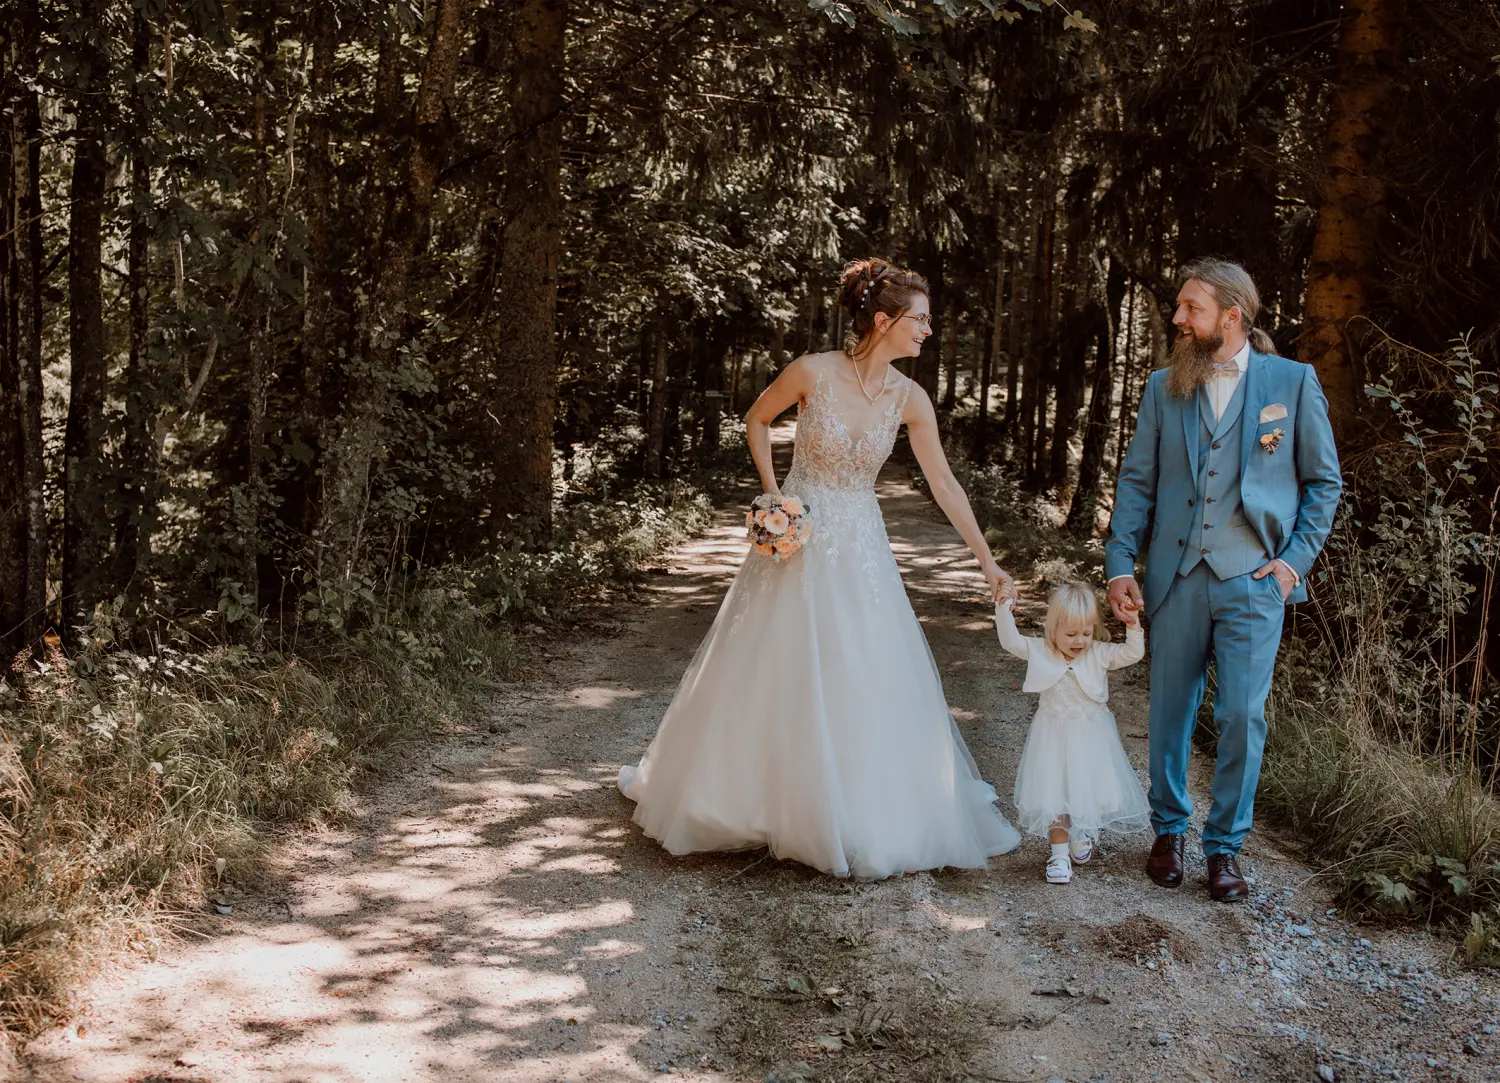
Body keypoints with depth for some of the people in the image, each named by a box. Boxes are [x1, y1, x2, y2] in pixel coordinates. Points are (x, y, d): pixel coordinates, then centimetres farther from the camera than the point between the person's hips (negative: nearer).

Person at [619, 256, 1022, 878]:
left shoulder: (909, 399, -7)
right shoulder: (813, 373, -16)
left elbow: (944, 485, -1)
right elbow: (757, 419, 2)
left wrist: (987, 562, -1)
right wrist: (771, 493, -6)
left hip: (860, 548, 3)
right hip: (797, 539, -3)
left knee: (869, 684, 4)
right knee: (769, 676, 7)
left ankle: (869, 818, 20)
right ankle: (738, 794, 29)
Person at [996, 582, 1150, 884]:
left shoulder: (1099, 654, -7)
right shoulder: (1041, 652, -7)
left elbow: (1132, 654, -9)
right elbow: (1011, 641, -7)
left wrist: (1133, 627, -24)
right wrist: (1003, 612, -20)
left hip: (1091, 737, 1)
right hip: (1054, 739, -1)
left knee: (1090, 790, 10)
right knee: (1054, 795, 0)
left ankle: (1082, 836, 39)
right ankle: (1059, 854, 10)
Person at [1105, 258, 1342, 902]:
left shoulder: (1292, 382, 2)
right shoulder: (1164, 387, 9)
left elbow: (1324, 481, 6)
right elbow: (1137, 480, 9)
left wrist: (1295, 559, -3)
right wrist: (1119, 563, 0)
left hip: (1254, 582, -2)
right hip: (1177, 578, 2)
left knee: (1242, 716, -2)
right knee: (1170, 710, 9)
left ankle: (1225, 845, 13)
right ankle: (1168, 830, 27)